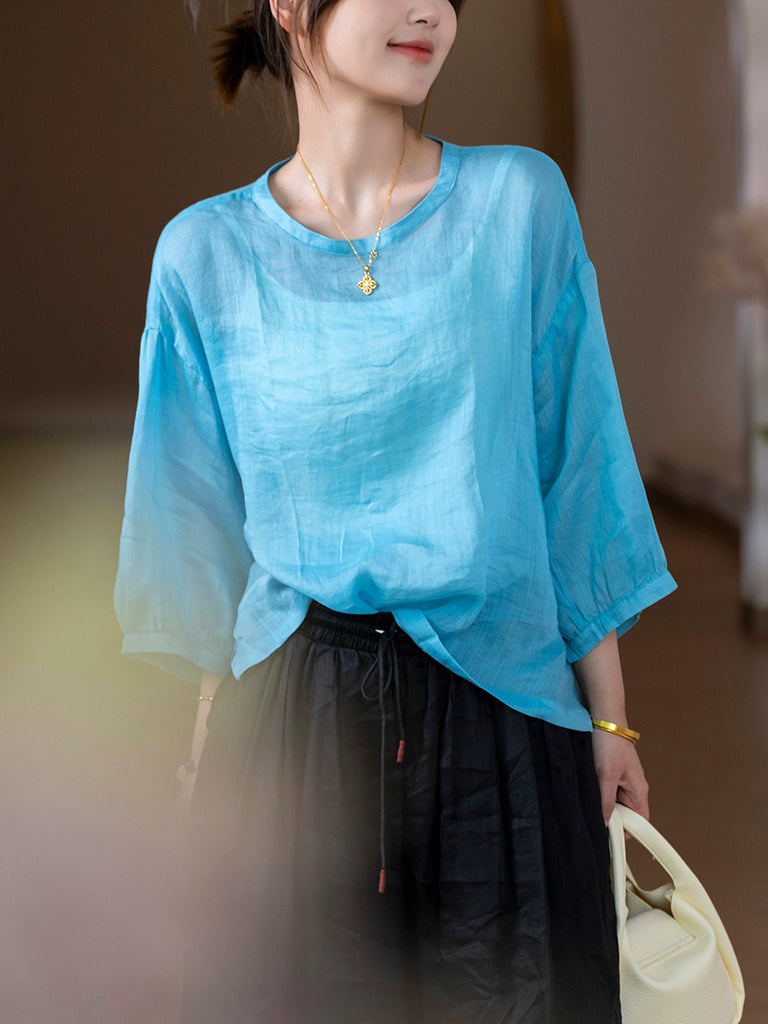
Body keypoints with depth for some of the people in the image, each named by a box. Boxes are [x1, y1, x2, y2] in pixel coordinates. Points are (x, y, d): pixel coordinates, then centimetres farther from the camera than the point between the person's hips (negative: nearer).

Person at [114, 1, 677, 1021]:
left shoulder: (518, 199, -1)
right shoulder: (207, 251, 0)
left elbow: (577, 477, 1)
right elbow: (203, 523, 7)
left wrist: (610, 720, 1)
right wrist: (207, 744, 8)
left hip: (498, 712, 0)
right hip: (293, 712, 0)